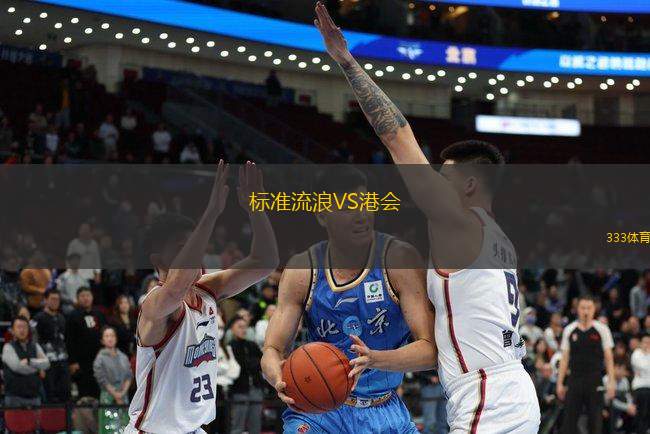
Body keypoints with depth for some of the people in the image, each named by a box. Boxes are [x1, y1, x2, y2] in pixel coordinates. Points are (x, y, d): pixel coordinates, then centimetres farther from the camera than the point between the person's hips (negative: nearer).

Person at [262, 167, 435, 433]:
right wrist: (279, 379, -32)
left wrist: (375, 359, -38)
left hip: (385, 413, 1)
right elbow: (272, 350, -7)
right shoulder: (301, 270, -5)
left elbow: (430, 350, -18)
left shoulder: (399, 259, -11)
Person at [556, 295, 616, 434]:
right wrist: (560, 383, 5)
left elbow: (608, 357, 1)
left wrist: (611, 381, -6)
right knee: (569, 419, -3)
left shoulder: (601, 330, 1)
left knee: (595, 420, 0)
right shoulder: (569, 330, 6)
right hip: (574, 379, 2)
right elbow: (564, 358, 9)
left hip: (595, 381, -2)